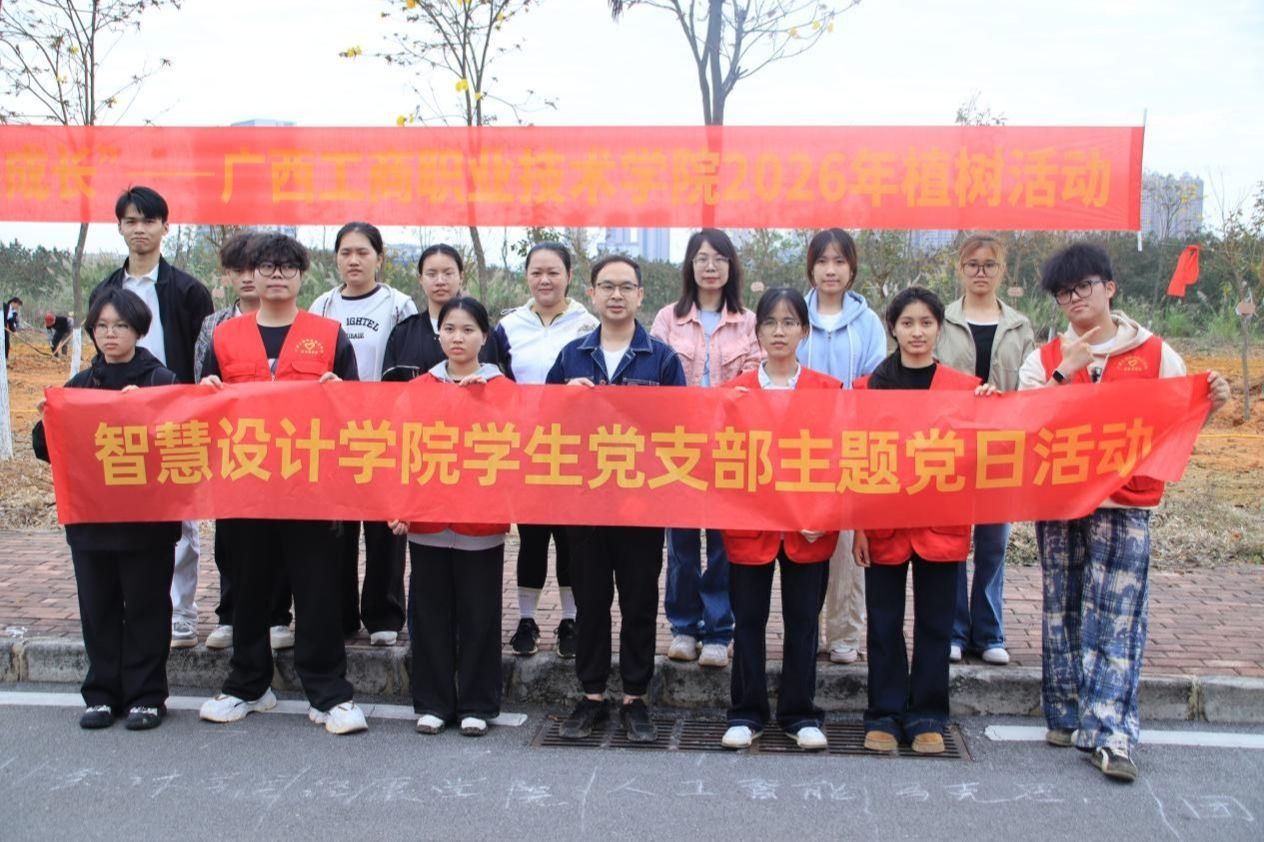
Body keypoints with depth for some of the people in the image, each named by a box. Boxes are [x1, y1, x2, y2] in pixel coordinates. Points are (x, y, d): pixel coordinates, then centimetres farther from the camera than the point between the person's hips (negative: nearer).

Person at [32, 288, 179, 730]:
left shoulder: (161, 381, -3)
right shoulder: (78, 386, 10)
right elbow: (49, 450, 10)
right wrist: (48, 423, -10)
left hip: (148, 521, -4)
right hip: (89, 519, 4)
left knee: (146, 607, 4)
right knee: (98, 608, 11)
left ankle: (145, 696, 14)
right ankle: (101, 694, 22)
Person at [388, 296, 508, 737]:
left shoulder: (503, 389, 1)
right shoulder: (420, 388, 6)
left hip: (482, 521, -2)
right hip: (426, 519, 2)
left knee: (478, 615, 6)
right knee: (431, 613, 10)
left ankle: (476, 705, 18)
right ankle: (432, 703, 21)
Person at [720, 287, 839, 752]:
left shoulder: (829, 389, 2)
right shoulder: (735, 390, 2)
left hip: (808, 527, 0)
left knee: (803, 621, 9)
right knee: (749, 620, 8)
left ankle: (800, 714, 22)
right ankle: (746, 714, 20)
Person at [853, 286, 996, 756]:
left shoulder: (966, 388, 3)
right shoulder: (869, 387, 2)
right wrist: (857, 526, -4)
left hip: (941, 525, 0)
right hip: (884, 524, 0)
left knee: (935, 624, 9)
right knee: (885, 625, 7)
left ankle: (927, 718, 21)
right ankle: (884, 716, 19)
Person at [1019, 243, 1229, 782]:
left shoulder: (1155, 354, 6)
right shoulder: (1045, 359, 9)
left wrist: (1210, 404, -12)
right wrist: (1065, 373, -12)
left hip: (1125, 503, -1)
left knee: (1117, 616, -6)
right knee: (1064, 611, 6)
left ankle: (1108, 732, -2)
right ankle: (1067, 716, 18)